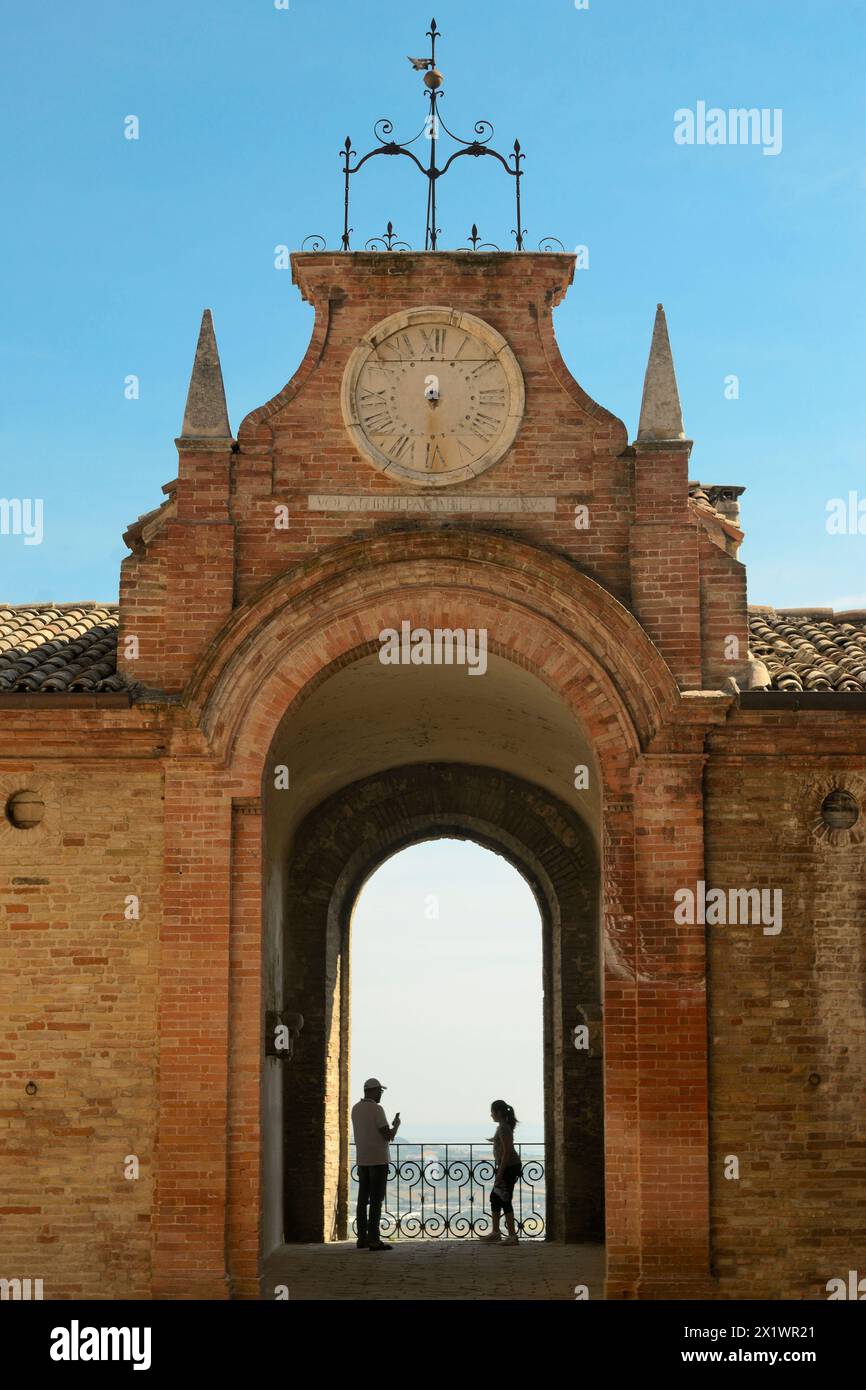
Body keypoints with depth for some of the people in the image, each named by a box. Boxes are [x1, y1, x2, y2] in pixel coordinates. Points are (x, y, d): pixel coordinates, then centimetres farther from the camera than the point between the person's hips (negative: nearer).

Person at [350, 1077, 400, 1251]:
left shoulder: (355, 1109, 10)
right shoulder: (377, 1109, -15)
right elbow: (389, 1136, -16)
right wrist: (396, 1125, 4)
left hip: (362, 1160, 7)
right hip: (378, 1159, -7)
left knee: (363, 1199, 9)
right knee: (376, 1200, -6)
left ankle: (362, 1238, 10)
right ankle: (374, 1240, -8)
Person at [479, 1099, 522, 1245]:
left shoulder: (503, 1128, -17)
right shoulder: (504, 1126, 13)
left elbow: (507, 1152, -22)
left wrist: (500, 1173, -22)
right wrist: (500, 1170, 23)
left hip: (509, 1167, -10)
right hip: (507, 1167, 10)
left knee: (505, 1201, -6)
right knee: (494, 1198, 16)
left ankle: (512, 1236, -2)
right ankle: (496, 1232, 24)